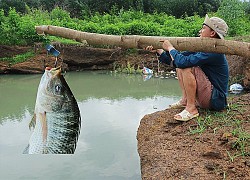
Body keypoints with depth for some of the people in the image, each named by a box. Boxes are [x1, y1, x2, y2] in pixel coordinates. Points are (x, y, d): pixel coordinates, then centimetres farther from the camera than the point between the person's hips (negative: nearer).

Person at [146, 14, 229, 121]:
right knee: (179, 68, 11)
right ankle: (185, 100, 7)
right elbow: (174, 61, 11)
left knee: (187, 67, -25)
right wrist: (158, 51, 3)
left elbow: (183, 62, -31)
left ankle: (191, 109, -18)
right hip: (208, 97, 9)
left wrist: (170, 48, -13)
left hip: (216, 100, -9)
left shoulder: (214, 51, -21)